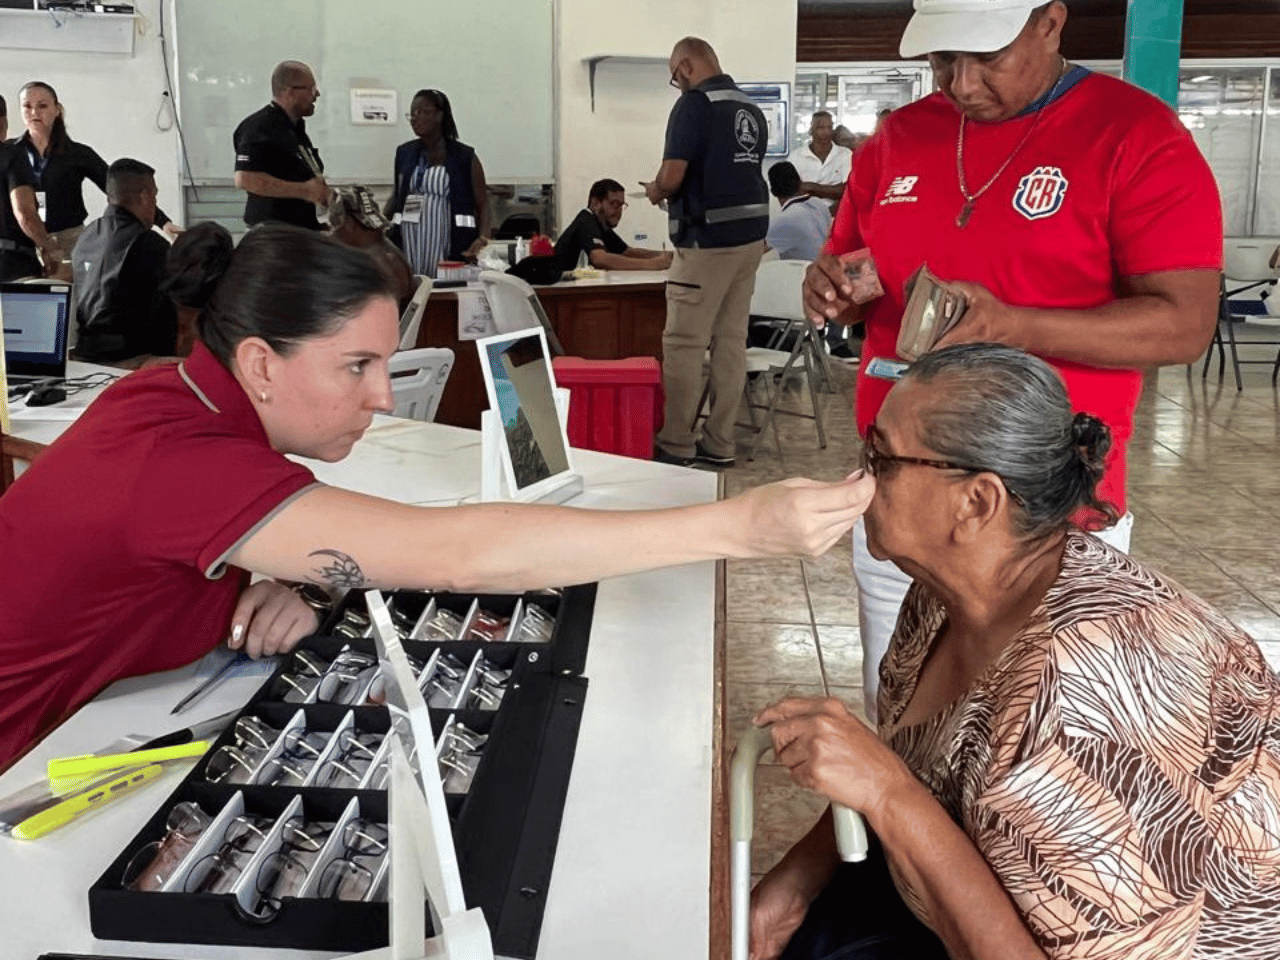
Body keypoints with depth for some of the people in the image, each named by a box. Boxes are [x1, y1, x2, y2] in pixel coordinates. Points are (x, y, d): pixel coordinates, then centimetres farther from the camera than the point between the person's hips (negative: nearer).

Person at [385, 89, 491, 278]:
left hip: (450, 247, -3)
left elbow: (482, 205, 2)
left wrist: (482, 238, -15)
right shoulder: (405, 154, 14)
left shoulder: (465, 157, 3)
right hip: (409, 244, 3)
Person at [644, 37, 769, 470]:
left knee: (683, 345, 0)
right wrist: (669, 190, 22)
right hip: (749, 234, 8)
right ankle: (718, 443, 14)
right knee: (731, 341, 9)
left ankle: (676, 446, 7)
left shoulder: (695, 102, -11)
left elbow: (673, 177, -18)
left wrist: (655, 191, 5)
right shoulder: (751, 108, 13)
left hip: (708, 239, -8)